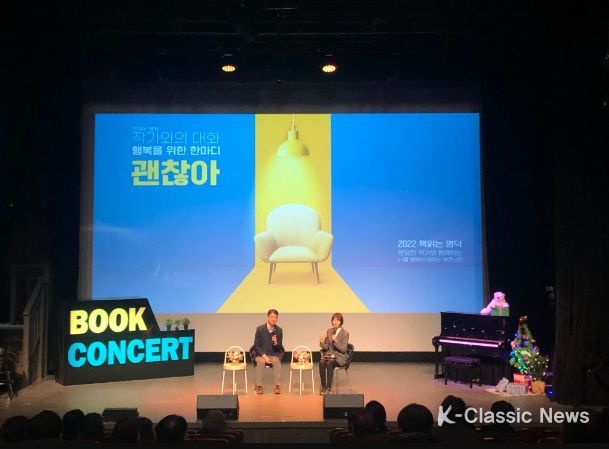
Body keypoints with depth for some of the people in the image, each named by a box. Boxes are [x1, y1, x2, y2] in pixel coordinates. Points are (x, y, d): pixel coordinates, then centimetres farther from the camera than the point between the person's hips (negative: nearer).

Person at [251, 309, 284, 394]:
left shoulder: (279, 330, 0)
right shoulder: (260, 329, -6)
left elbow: (279, 347, 3)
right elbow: (256, 345, -5)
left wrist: (276, 342, -21)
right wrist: (264, 356, -18)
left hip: (274, 354, 2)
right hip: (260, 353, -1)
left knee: (277, 361, -31)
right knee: (261, 361, -34)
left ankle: (277, 386, -30)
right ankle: (258, 386, -29)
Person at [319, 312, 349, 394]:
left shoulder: (345, 333, -6)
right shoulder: (329, 331, 7)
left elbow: (343, 349, -12)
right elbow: (326, 347, 8)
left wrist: (335, 341, -26)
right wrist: (322, 343, -14)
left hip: (339, 356, -4)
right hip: (329, 354, 4)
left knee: (329, 363, -35)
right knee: (321, 362, -30)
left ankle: (329, 387, -25)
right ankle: (323, 386, -22)